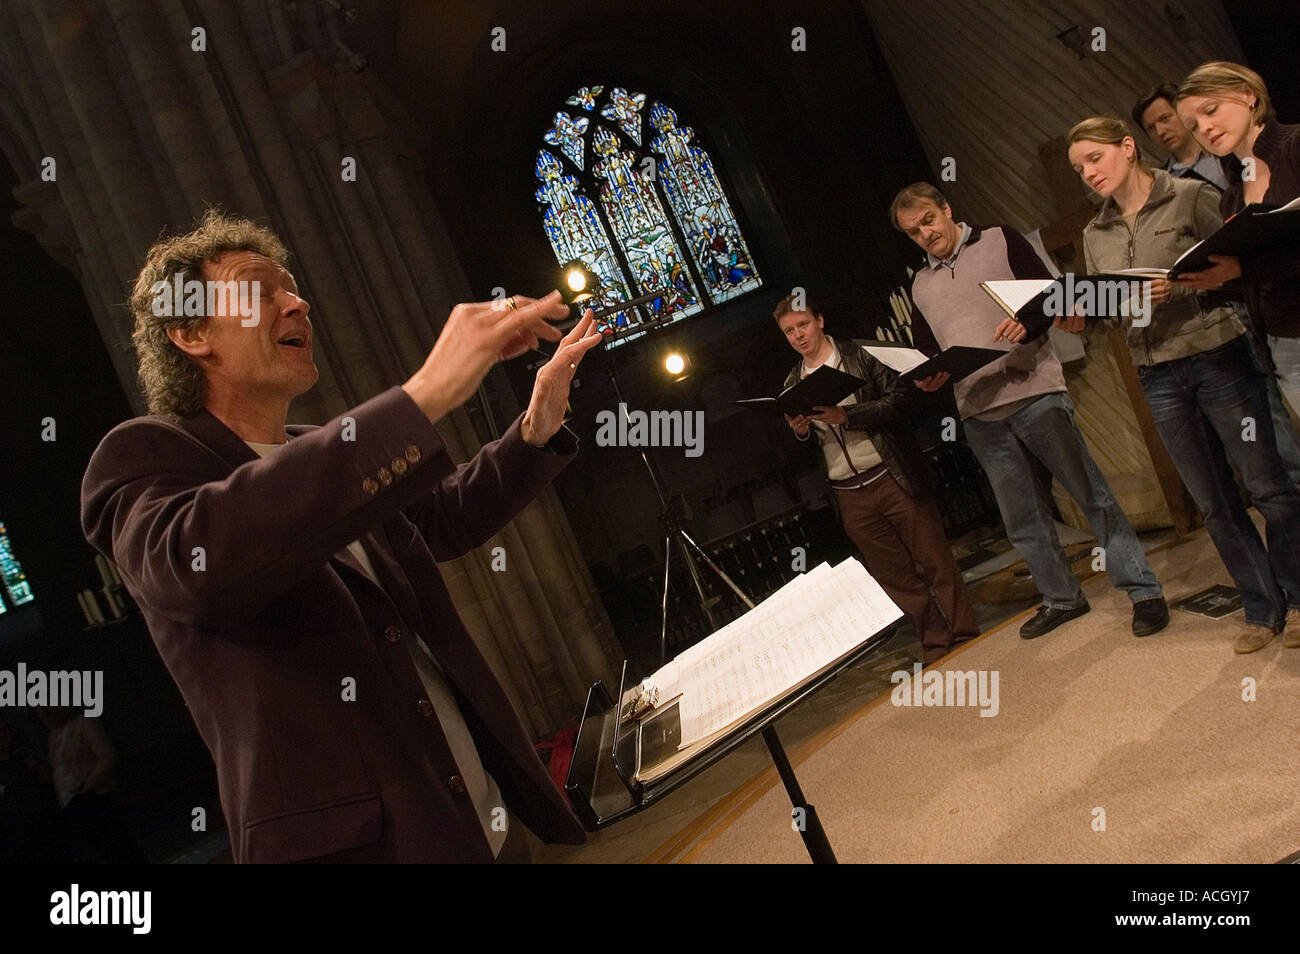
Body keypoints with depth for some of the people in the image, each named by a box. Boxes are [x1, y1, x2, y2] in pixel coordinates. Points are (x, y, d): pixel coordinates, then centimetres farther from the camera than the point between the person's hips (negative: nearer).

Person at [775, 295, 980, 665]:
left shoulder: (859, 355, 1)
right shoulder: (793, 384, 11)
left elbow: (902, 397, -10)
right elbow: (801, 450, 16)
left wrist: (847, 415, -20)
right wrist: (799, 431, -7)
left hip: (893, 478, -3)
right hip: (850, 498, 3)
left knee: (935, 562, 2)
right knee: (897, 578, 8)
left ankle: (966, 640, 13)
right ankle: (937, 649, 18)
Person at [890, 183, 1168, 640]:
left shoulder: (1000, 241, 5)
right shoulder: (919, 285, 16)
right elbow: (924, 353, 19)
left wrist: (1027, 324, -22)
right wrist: (927, 378, -3)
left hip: (1035, 394, -4)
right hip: (979, 416, 4)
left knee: (1092, 495, -2)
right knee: (1023, 520, 10)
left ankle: (1144, 591, 7)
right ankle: (1062, 598, 25)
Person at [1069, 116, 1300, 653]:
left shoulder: (1192, 198, -2)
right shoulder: (1096, 235, 13)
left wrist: (1180, 285, -22)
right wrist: (1080, 318, -8)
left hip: (1218, 356, -4)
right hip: (1157, 377, 5)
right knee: (1214, 503, 9)